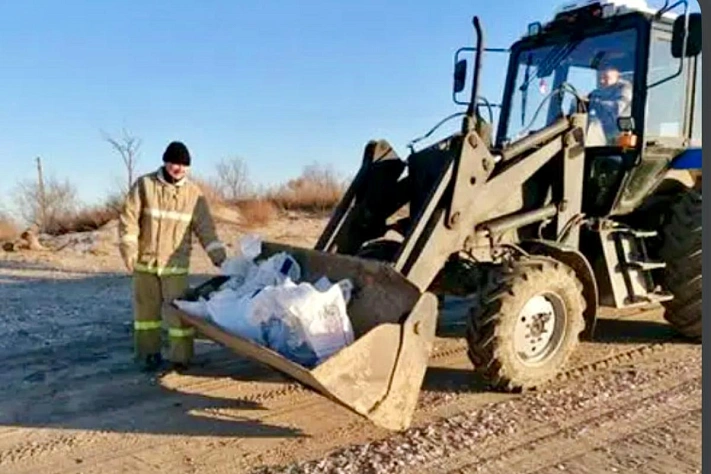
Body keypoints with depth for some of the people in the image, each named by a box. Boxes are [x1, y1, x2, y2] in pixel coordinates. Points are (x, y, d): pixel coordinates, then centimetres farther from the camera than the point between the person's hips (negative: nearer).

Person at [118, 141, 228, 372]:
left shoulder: (193, 193, 0)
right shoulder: (144, 185, -3)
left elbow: (205, 228, 3)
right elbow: (129, 218, -4)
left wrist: (218, 254, -5)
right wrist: (129, 249, -12)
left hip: (175, 263, 0)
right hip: (145, 261, 1)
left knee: (179, 309, -4)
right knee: (146, 308, 11)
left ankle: (181, 356, 7)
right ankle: (149, 353, 25)